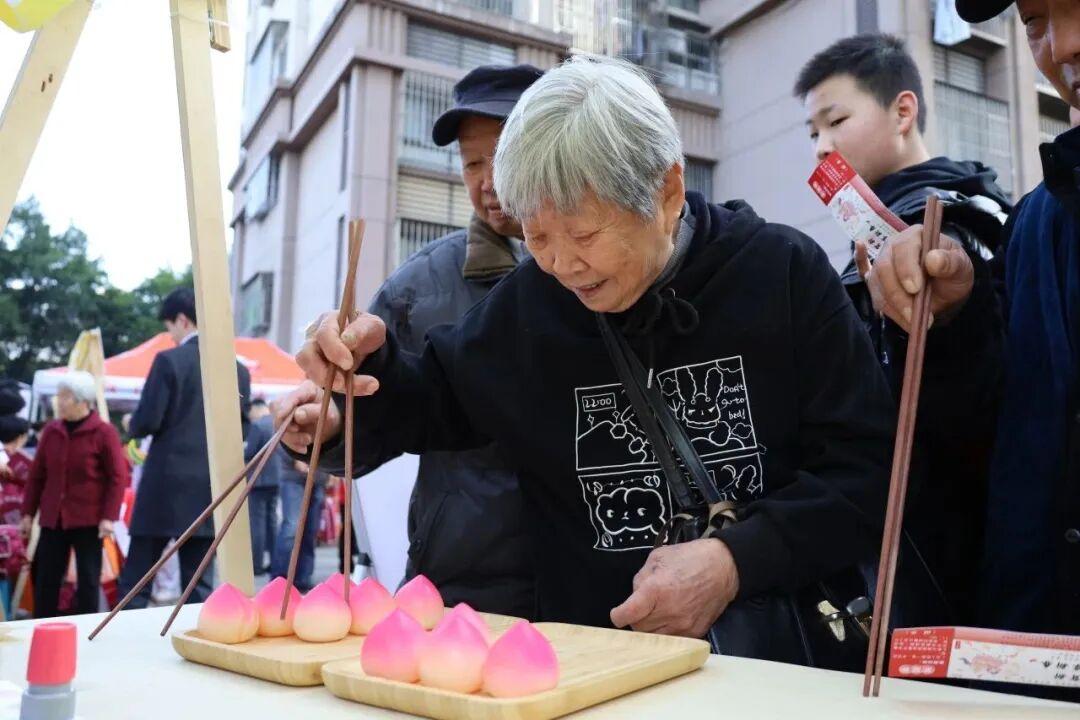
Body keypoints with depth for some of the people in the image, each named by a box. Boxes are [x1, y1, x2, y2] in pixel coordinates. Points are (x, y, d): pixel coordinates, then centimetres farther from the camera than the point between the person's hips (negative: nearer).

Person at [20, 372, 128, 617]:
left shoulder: (104, 432, -6)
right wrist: (28, 512, 10)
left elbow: (118, 478, -8)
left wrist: (109, 516, -14)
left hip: (88, 519, -4)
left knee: (88, 579, 2)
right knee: (45, 577, 6)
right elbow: (37, 475, 14)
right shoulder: (51, 431, 8)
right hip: (53, 518, 5)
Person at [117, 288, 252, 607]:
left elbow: (146, 422, -11)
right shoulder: (238, 369, 6)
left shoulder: (169, 361, -9)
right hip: (211, 489, 5)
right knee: (200, 585, 9)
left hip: (166, 486, -4)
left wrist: (131, 424, 10)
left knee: (135, 581, 6)